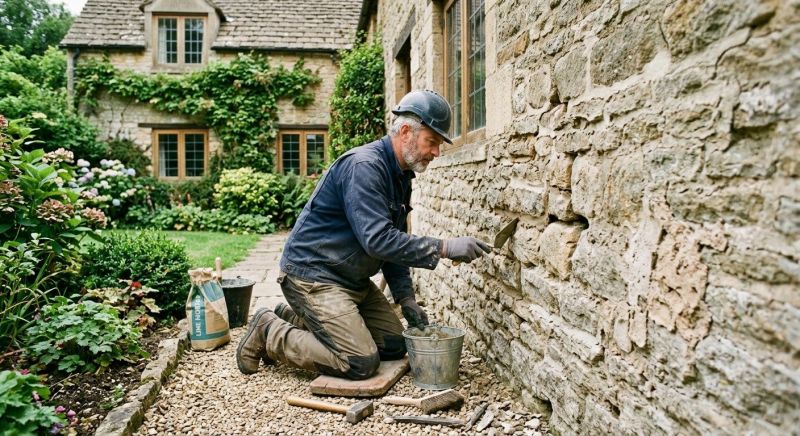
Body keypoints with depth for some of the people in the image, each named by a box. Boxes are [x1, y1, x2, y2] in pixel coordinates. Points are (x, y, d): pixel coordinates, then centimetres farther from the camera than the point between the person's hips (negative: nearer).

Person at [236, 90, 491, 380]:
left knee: (394, 346, 9)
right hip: (313, 276, -10)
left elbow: (393, 241, 12)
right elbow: (377, 240, -31)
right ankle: (269, 332, 3)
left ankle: (297, 321, 18)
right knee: (362, 363, -13)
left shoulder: (401, 176, 8)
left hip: (352, 279, 10)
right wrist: (444, 248, -31)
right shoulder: (363, 166, -22)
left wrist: (406, 298, 3)